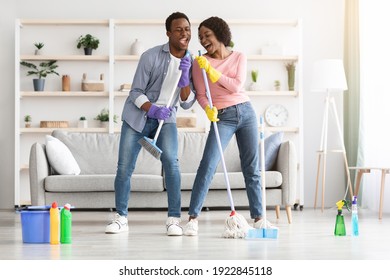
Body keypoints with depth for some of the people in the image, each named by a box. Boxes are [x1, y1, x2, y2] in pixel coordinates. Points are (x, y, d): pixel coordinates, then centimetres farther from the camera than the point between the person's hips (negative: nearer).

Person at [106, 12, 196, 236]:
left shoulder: (191, 62, -3)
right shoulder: (151, 56, -14)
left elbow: (187, 103, -6)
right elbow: (135, 93, -11)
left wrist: (184, 77, -21)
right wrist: (152, 109, -29)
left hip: (166, 119, 2)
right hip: (137, 117, -1)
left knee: (171, 161, -21)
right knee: (124, 167, -3)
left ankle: (174, 219, -15)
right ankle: (121, 218, 13)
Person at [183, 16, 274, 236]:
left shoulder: (239, 57, 5)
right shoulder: (200, 63, 3)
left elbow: (236, 86, -8)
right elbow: (201, 95, -1)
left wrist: (211, 71, -13)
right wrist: (208, 109, -21)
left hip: (246, 113, 2)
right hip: (222, 118, -2)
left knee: (252, 168, 5)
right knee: (207, 165, -16)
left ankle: (258, 217, 13)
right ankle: (193, 217, -12)